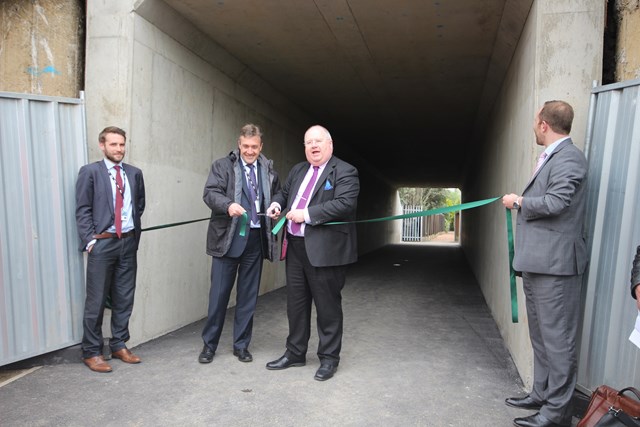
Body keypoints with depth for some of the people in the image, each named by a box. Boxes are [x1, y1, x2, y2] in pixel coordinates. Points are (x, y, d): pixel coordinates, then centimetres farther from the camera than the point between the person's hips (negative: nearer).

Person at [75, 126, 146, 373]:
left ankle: (119, 345, 25)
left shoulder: (134, 173, 10)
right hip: (102, 243, -4)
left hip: (128, 242, 4)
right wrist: (90, 240, -11)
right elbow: (82, 211, -4)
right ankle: (91, 352, 16)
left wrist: (135, 233, 10)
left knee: (124, 299, 11)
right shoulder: (90, 172, -1)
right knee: (96, 301, 2)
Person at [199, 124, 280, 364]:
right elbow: (210, 193, -11)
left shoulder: (268, 170, 12)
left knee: (248, 295, 10)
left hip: (256, 239, 3)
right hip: (228, 238, -3)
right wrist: (228, 205, -29)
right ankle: (209, 344, 22)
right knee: (219, 294, 4)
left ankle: (241, 345, 25)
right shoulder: (223, 166, 2)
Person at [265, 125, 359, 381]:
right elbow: (284, 192, 28)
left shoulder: (345, 172, -6)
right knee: (296, 303, 15)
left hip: (325, 249, -7)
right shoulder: (298, 170, 17)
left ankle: (329, 358, 21)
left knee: (327, 305, 5)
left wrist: (307, 214, -21)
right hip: (296, 246, 7)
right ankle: (295, 353, 31)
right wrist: (277, 203, 4)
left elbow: (344, 204, -19)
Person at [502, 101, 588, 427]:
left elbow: (555, 203, -23)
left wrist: (518, 201, -9)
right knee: (541, 336, 18)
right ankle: (541, 395, 31)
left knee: (557, 338, 0)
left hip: (555, 264, -10)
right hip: (537, 262, 10)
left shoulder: (569, 158, -13)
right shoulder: (550, 158, 17)